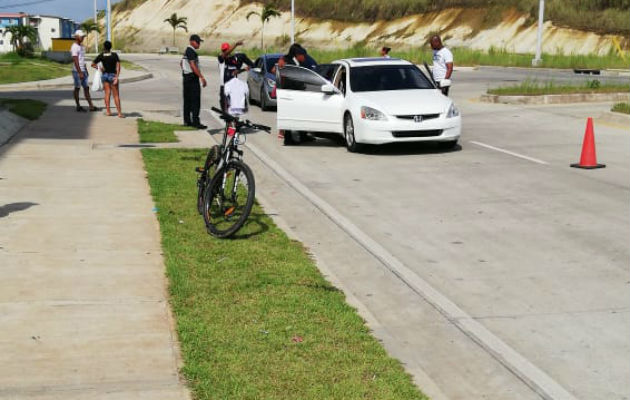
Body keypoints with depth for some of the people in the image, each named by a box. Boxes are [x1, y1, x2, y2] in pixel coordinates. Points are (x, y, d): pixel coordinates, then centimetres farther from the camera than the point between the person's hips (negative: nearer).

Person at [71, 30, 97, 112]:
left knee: (86, 88, 6)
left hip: (83, 71, 9)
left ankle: (91, 106, 6)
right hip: (77, 71, -9)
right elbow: (75, 61, -19)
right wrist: (80, 73, -22)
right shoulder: (74, 47, -13)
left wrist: (86, 70, 18)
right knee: (77, 88, -1)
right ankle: (78, 107, 6)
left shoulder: (82, 46, 16)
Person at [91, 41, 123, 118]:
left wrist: (100, 69, 13)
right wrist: (117, 77, -18)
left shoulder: (101, 56, -3)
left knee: (107, 93, 8)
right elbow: (118, 66, -18)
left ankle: (108, 111, 5)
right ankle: (119, 113, -3)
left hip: (105, 75, 3)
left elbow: (93, 64, 3)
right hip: (112, 75, -3)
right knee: (116, 95, 0)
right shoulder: (114, 55, -10)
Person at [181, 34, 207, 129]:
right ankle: (195, 122, -14)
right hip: (192, 78, -10)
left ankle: (187, 121, 17)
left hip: (186, 78, 10)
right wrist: (202, 77, -25)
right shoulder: (191, 51, -15)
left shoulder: (187, 51, 16)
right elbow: (193, 66, -23)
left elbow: (181, 63, 26)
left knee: (187, 100, 12)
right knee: (195, 101, -11)